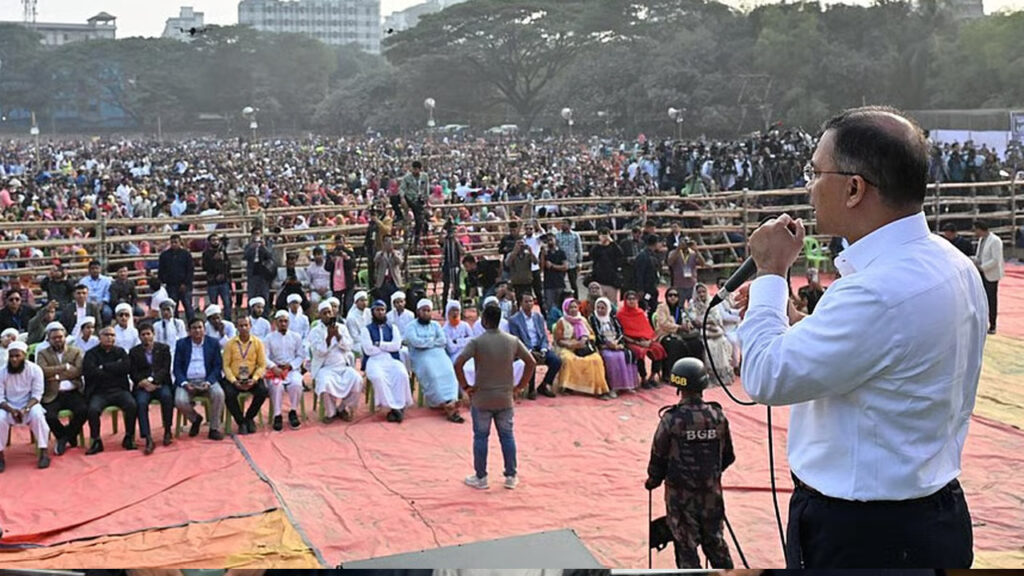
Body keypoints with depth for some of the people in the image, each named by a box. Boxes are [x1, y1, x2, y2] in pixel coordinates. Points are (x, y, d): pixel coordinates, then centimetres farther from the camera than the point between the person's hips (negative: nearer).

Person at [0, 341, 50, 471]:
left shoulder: (35, 370, -10)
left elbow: (36, 395, -12)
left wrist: (25, 409, -30)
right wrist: (11, 410, -27)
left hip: (30, 405, -1)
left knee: (37, 414, -34)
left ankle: (44, 453, -25)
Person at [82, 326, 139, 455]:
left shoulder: (120, 352, 15)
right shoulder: (91, 354, 9)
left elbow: (126, 367, -5)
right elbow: (88, 371, -10)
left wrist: (104, 367, -7)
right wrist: (115, 369, -6)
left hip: (119, 390, 1)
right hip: (99, 392, -1)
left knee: (131, 404, -28)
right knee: (93, 409, -31)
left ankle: (129, 438, -10)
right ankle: (96, 441, -12)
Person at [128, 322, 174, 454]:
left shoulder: (164, 348, 12)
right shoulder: (134, 352, 14)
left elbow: (165, 369, -1)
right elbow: (133, 373, 5)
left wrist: (151, 380, -17)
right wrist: (143, 382, -16)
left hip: (161, 383, 0)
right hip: (143, 386, 0)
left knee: (167, 396, -34)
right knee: (141, 402, -31)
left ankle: (167, 431, -17)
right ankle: (148, 439, -35)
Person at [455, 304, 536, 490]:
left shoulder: (477, 342, -12)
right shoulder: (513, 341, -2)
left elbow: (458, 363, -22)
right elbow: (531, 362, -1)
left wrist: (465, 386, -10)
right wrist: (520, 386, 5)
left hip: (481, 399, -3)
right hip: (505, 398, 3)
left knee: (480, 437, 9)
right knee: (507, 436, 13)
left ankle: (480, 478, 16)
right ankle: (511, 476, 19)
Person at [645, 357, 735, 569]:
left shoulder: (671, 419, -18)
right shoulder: (717, 416, -6)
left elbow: (658, 457, -9)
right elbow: (728, 456, 4)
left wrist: (653, 481, 10)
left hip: (681, 495, -4)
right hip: (711, 492, 4)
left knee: (686, 546, 9)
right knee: (715, 541, 20)